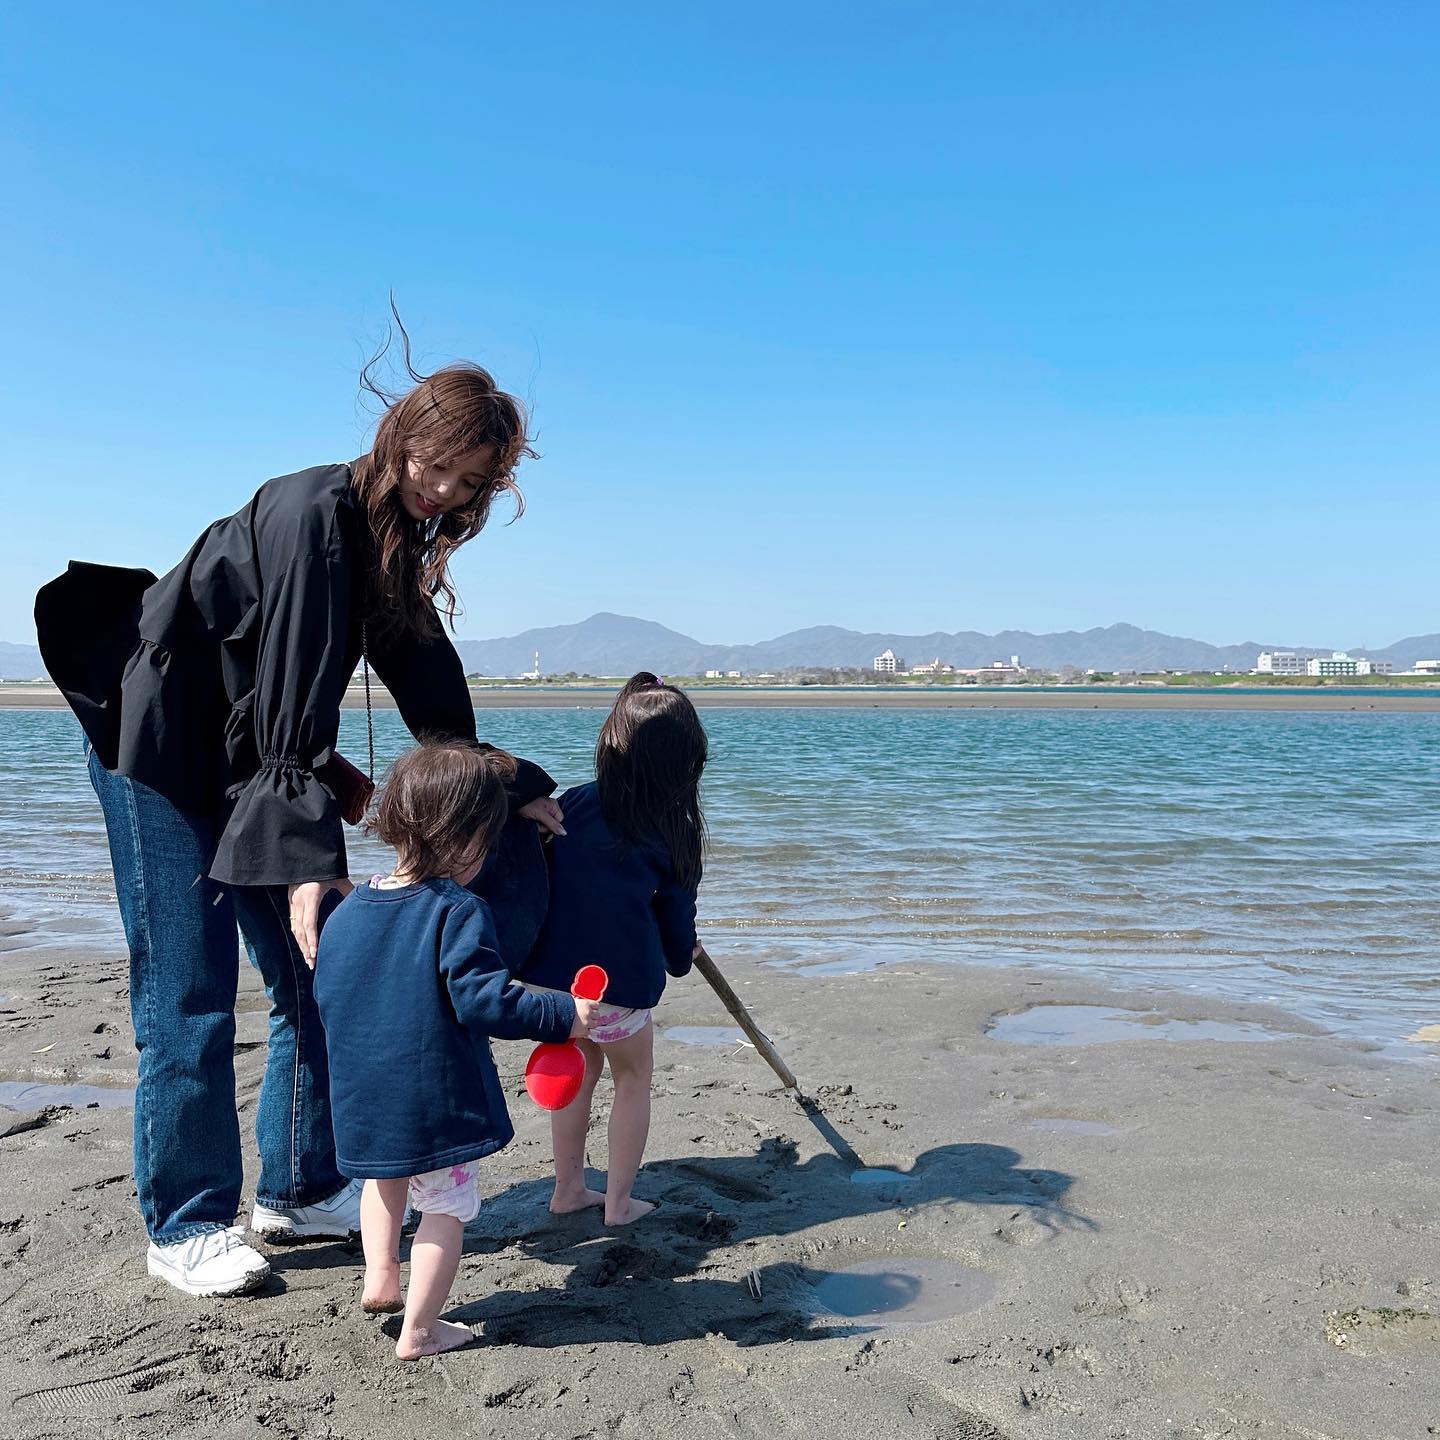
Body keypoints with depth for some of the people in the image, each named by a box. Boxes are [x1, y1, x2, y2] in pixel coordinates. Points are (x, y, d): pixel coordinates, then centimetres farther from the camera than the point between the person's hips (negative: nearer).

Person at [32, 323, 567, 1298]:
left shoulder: (399, 541, 3)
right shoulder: (314, 513, -24)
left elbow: (427, 684, 9)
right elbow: (294, 705, -29)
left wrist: (506, 786, 11)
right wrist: (306, 855, -31)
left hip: (255, 766, 9)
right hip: (161, 754, -9)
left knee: (314, 977, 8)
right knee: (191, 998, -3)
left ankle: (301, 1190, 22)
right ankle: (185, 1227, 12)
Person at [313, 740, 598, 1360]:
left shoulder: (347, 910, 1)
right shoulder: (459, 913, -20)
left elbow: (326, 997, 12)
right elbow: (483, 1001, -25)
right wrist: (564, 1016, -16)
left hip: (362, 1098, 6)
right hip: (436, 1098, -6)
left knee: (387, 1177, 34)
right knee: (447, 1205, 12)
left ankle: (379, 1278, 33)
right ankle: (418, 1330, 20)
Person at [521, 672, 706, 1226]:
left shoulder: (573, 803, 1)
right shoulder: (676, 833, -3)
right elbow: (676, 913, 8)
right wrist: (681, 957, 28)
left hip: (550, 974, 3)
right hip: (620, 983, -3)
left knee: (581, 1069, 26)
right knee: (633, 1079, 21)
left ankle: (568, 1190, 35)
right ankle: (618, 1202, 25)